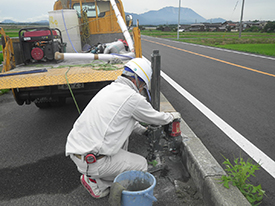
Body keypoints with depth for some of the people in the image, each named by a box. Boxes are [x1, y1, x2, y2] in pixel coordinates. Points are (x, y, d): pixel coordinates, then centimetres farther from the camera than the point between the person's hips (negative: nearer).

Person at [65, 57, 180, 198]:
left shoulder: (110, 88, 13)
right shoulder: (133, 98, -14)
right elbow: (155, 118, 3)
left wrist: (143, 130, 39)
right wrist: (171, 116, 25)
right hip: (91, 161, -9)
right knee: (141, 165, 9)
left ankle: (116, 169, 24)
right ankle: (96, 182, 8)